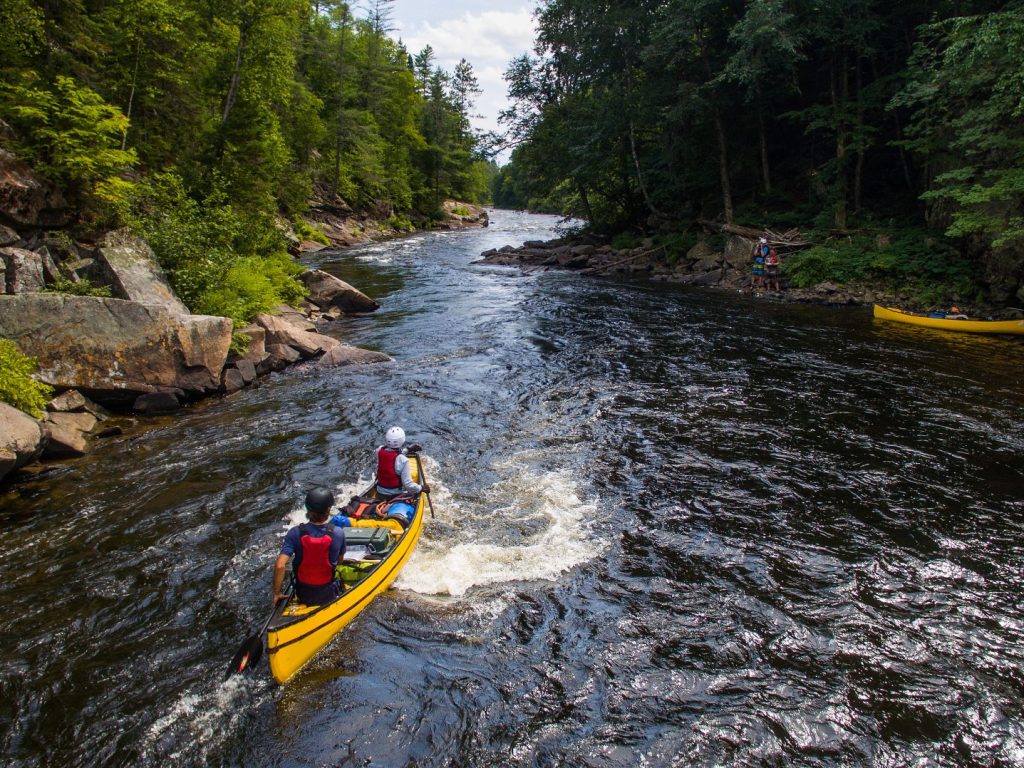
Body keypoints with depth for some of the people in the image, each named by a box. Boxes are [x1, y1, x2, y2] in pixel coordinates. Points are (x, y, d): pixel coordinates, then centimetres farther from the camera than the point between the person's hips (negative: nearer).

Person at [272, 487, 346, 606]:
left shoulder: (295, 533, -20)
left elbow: (280, 566, -25)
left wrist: (276, 593, -12)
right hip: (328, 595, -1)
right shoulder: (338, 533, -18)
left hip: (303, 595, 1)